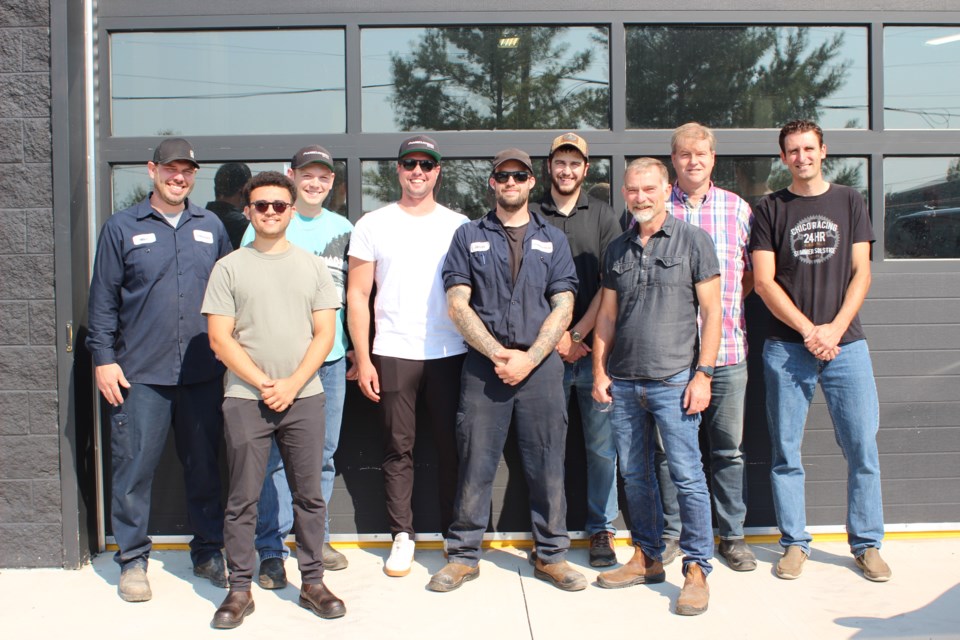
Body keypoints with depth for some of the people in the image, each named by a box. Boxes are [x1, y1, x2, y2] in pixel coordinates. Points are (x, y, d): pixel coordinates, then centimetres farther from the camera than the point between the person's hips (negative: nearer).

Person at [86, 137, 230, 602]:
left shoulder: (211, 227, 11)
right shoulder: (122, 228, 3)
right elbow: (103, 299, 2)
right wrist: (103, 358, -3)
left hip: (203, 373, 3)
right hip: (140, 373, -2)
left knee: (204, 465, 9)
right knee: (134, 466, 1)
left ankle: (208, 551, 23)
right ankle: (132, 559, 15)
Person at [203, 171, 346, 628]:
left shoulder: (312, 266, 9)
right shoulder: (229, 267, 5)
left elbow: (325, 334, 4)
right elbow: (220, 339, -1)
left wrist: (292, 384, -8)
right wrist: (263, 383, -9)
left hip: (303, 397, 1)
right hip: (245, 398, -1)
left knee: (309, 494, 6)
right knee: (243, 498, 3)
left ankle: (312, 582, 18)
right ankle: (240, 589, 14)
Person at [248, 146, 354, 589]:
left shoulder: (342, 228, 14)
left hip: (331, 356, 4)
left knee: (323, 453, 11)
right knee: (276, 455, -3)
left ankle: (317, 539, 24)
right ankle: (270, 551, 7)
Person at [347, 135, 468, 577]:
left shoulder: (459, 226, 8)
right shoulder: (372, 225, 6)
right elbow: (357, 295, 5)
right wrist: (362, 358, -2)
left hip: (450, 353, 1)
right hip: (393, 353, 0)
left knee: (451, 446, 5)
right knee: (398, 448, 5)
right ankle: (402, 535, 16)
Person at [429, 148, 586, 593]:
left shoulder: (553, 239, 12)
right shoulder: (469, 236, 9)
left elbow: (563, 307, 4)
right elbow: (458, 305, 0)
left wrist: (528, 359, -9)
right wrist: (499, 354, -10)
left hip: (541, 366, 1)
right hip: (483, 366, -1)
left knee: (547, 465, 4)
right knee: (475, 464, 2)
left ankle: (551, 555, 17)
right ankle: (464, 556, 14)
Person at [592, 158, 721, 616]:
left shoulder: (693, 240, 0)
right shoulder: (617, 249, 13)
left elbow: (711, 312, -3)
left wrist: (703, 373, -10)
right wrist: (599, 370, 8)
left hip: (674, 380, -5)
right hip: (623, 382, 5)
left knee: (687, 476, -4)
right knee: (634, 475, 12)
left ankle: (696, 569, 6)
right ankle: (647, 558, 25)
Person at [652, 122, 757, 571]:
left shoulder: (738, 209, 10)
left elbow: (755, 272, 15)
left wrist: (728, 302, 2)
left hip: (727, 347, 1)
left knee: (730, 447, 7)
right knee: (668, 446, 5)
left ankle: (732, 535, 21)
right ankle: (671, 533, 19)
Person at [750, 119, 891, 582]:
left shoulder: (849, 202, 11)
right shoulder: (770, 209, 7)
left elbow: (860, 272, 5)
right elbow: (763, 281, 0)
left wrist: (836, 327, -9)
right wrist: (808, 330, -9)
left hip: (845, 343, 1)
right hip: (787, 347, -1)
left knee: (862, 447, 0)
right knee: (786, 452, 2)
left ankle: (867, 544, 14)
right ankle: (795, 543, 15)